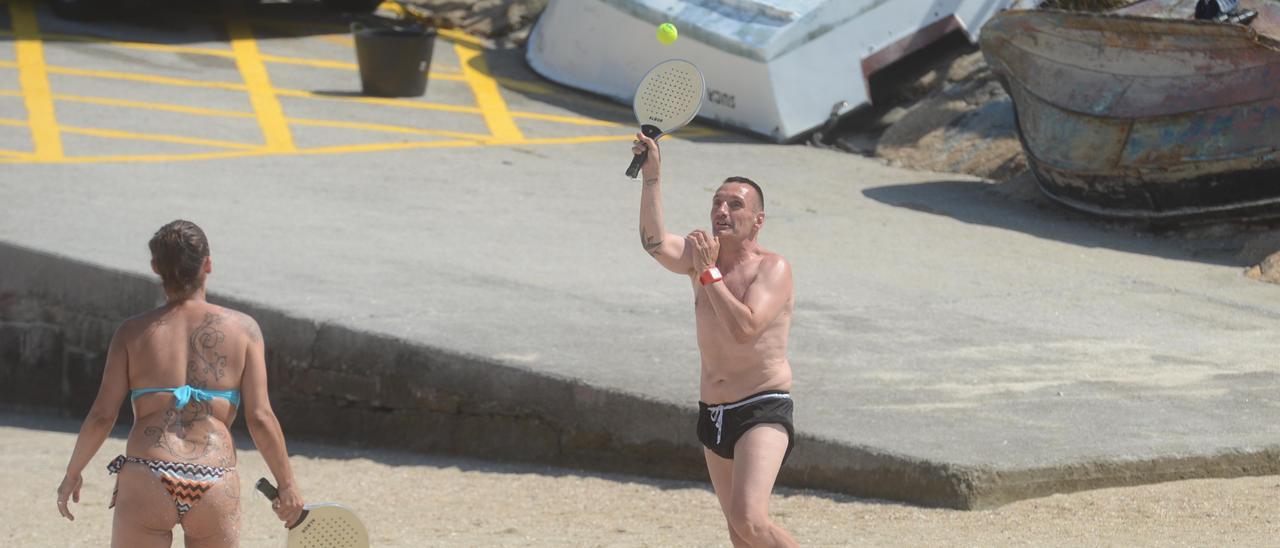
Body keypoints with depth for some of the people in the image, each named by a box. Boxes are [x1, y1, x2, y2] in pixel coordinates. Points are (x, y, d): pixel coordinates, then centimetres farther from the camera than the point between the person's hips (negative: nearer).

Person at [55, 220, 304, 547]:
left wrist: (72, 474, 16)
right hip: (216, 490, 1)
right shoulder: (242, 329, 5)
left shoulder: (133, 332, 6)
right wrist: (287, 485, 9)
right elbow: (260, 418, 0)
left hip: (146, 484, -1)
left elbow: (102, 416, 2)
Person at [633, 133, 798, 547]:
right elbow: (655, 243, -11)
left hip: (763, 412, -7)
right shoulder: (702, 256, 9)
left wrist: (709, 273, -20)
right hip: (713, 415, 7)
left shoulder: (772, 268, -9)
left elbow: (744, 328, -24)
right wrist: (652, 176, -19)